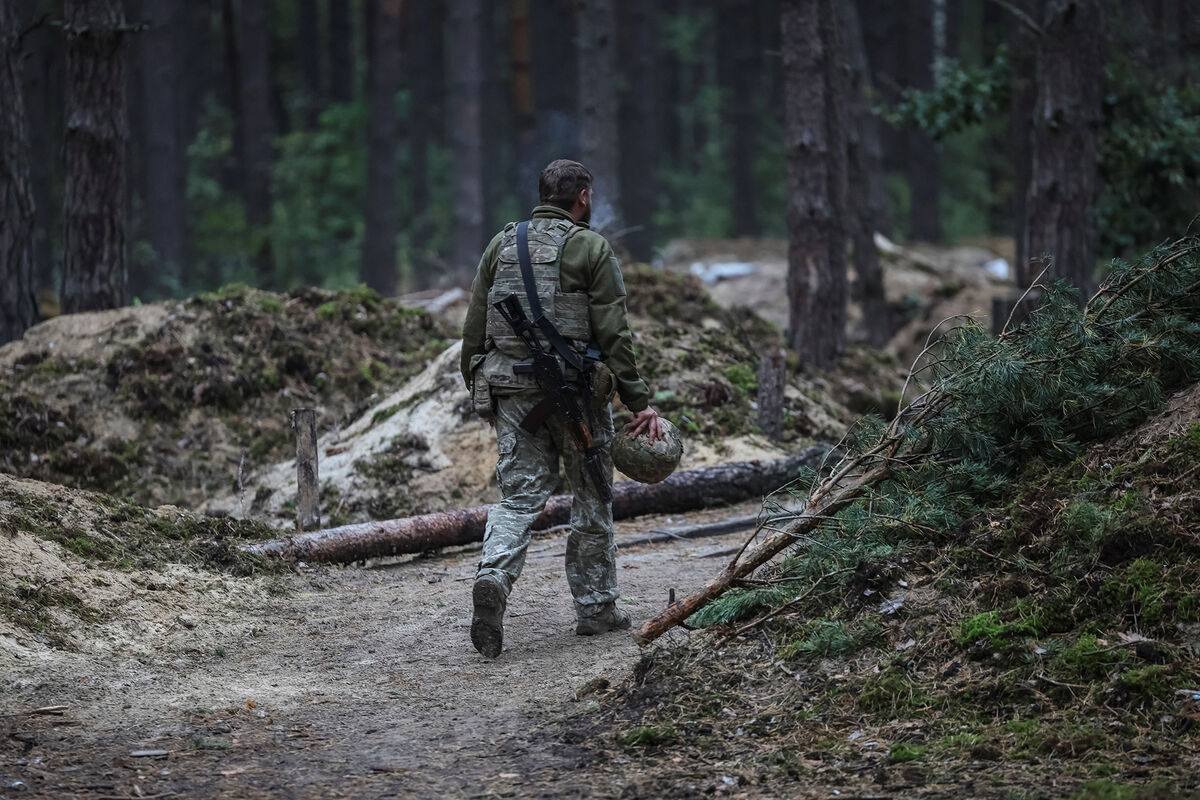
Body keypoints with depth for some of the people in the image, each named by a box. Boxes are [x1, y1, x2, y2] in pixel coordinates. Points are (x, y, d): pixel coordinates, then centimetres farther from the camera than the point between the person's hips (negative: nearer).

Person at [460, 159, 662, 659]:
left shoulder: (501, 245, 9)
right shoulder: (592, 249, -5)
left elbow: (474, 327, 10)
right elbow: (613, 335, -9)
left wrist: (475, 389, 20)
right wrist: (639, 402, -6)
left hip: (512, 392, 3)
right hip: (575, 391, -3)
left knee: (519, 496, 4)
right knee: (591, 498, 11)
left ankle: (493, 577, -23)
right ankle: (595, 607, 17)